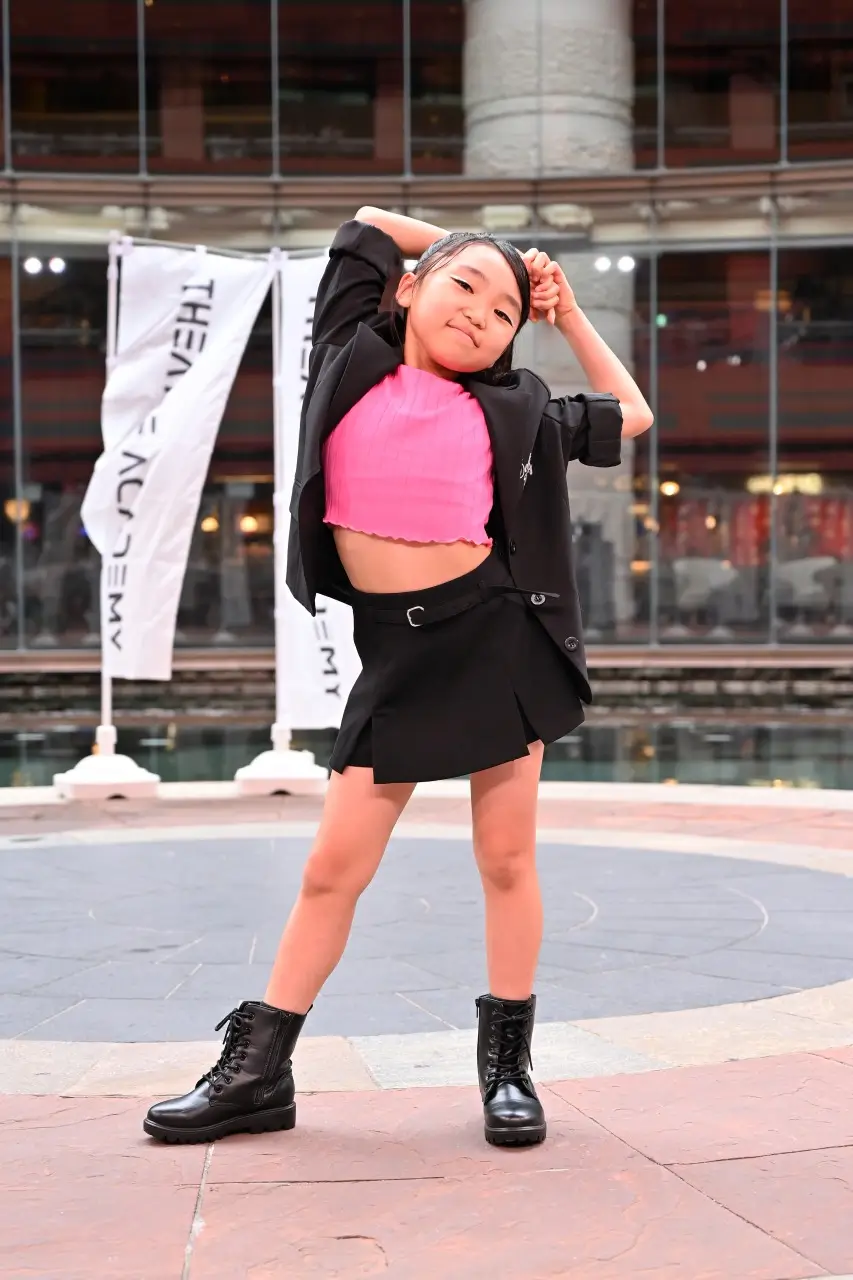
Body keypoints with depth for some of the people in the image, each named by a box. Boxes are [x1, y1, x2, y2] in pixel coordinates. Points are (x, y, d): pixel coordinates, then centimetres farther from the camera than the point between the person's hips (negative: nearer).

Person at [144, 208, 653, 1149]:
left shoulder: (514, 411, 7)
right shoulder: (353, 359, 7)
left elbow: (631, 414, 22)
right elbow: (370, 222, 19)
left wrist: (568, 315, 19)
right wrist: (465, 252, 25)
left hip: (500, 632, 0)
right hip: (397, 649, 0)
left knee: (506, 858, 6)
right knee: (333, 867, 4)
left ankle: (507, 1066, 20)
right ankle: (257, 1072, 15)